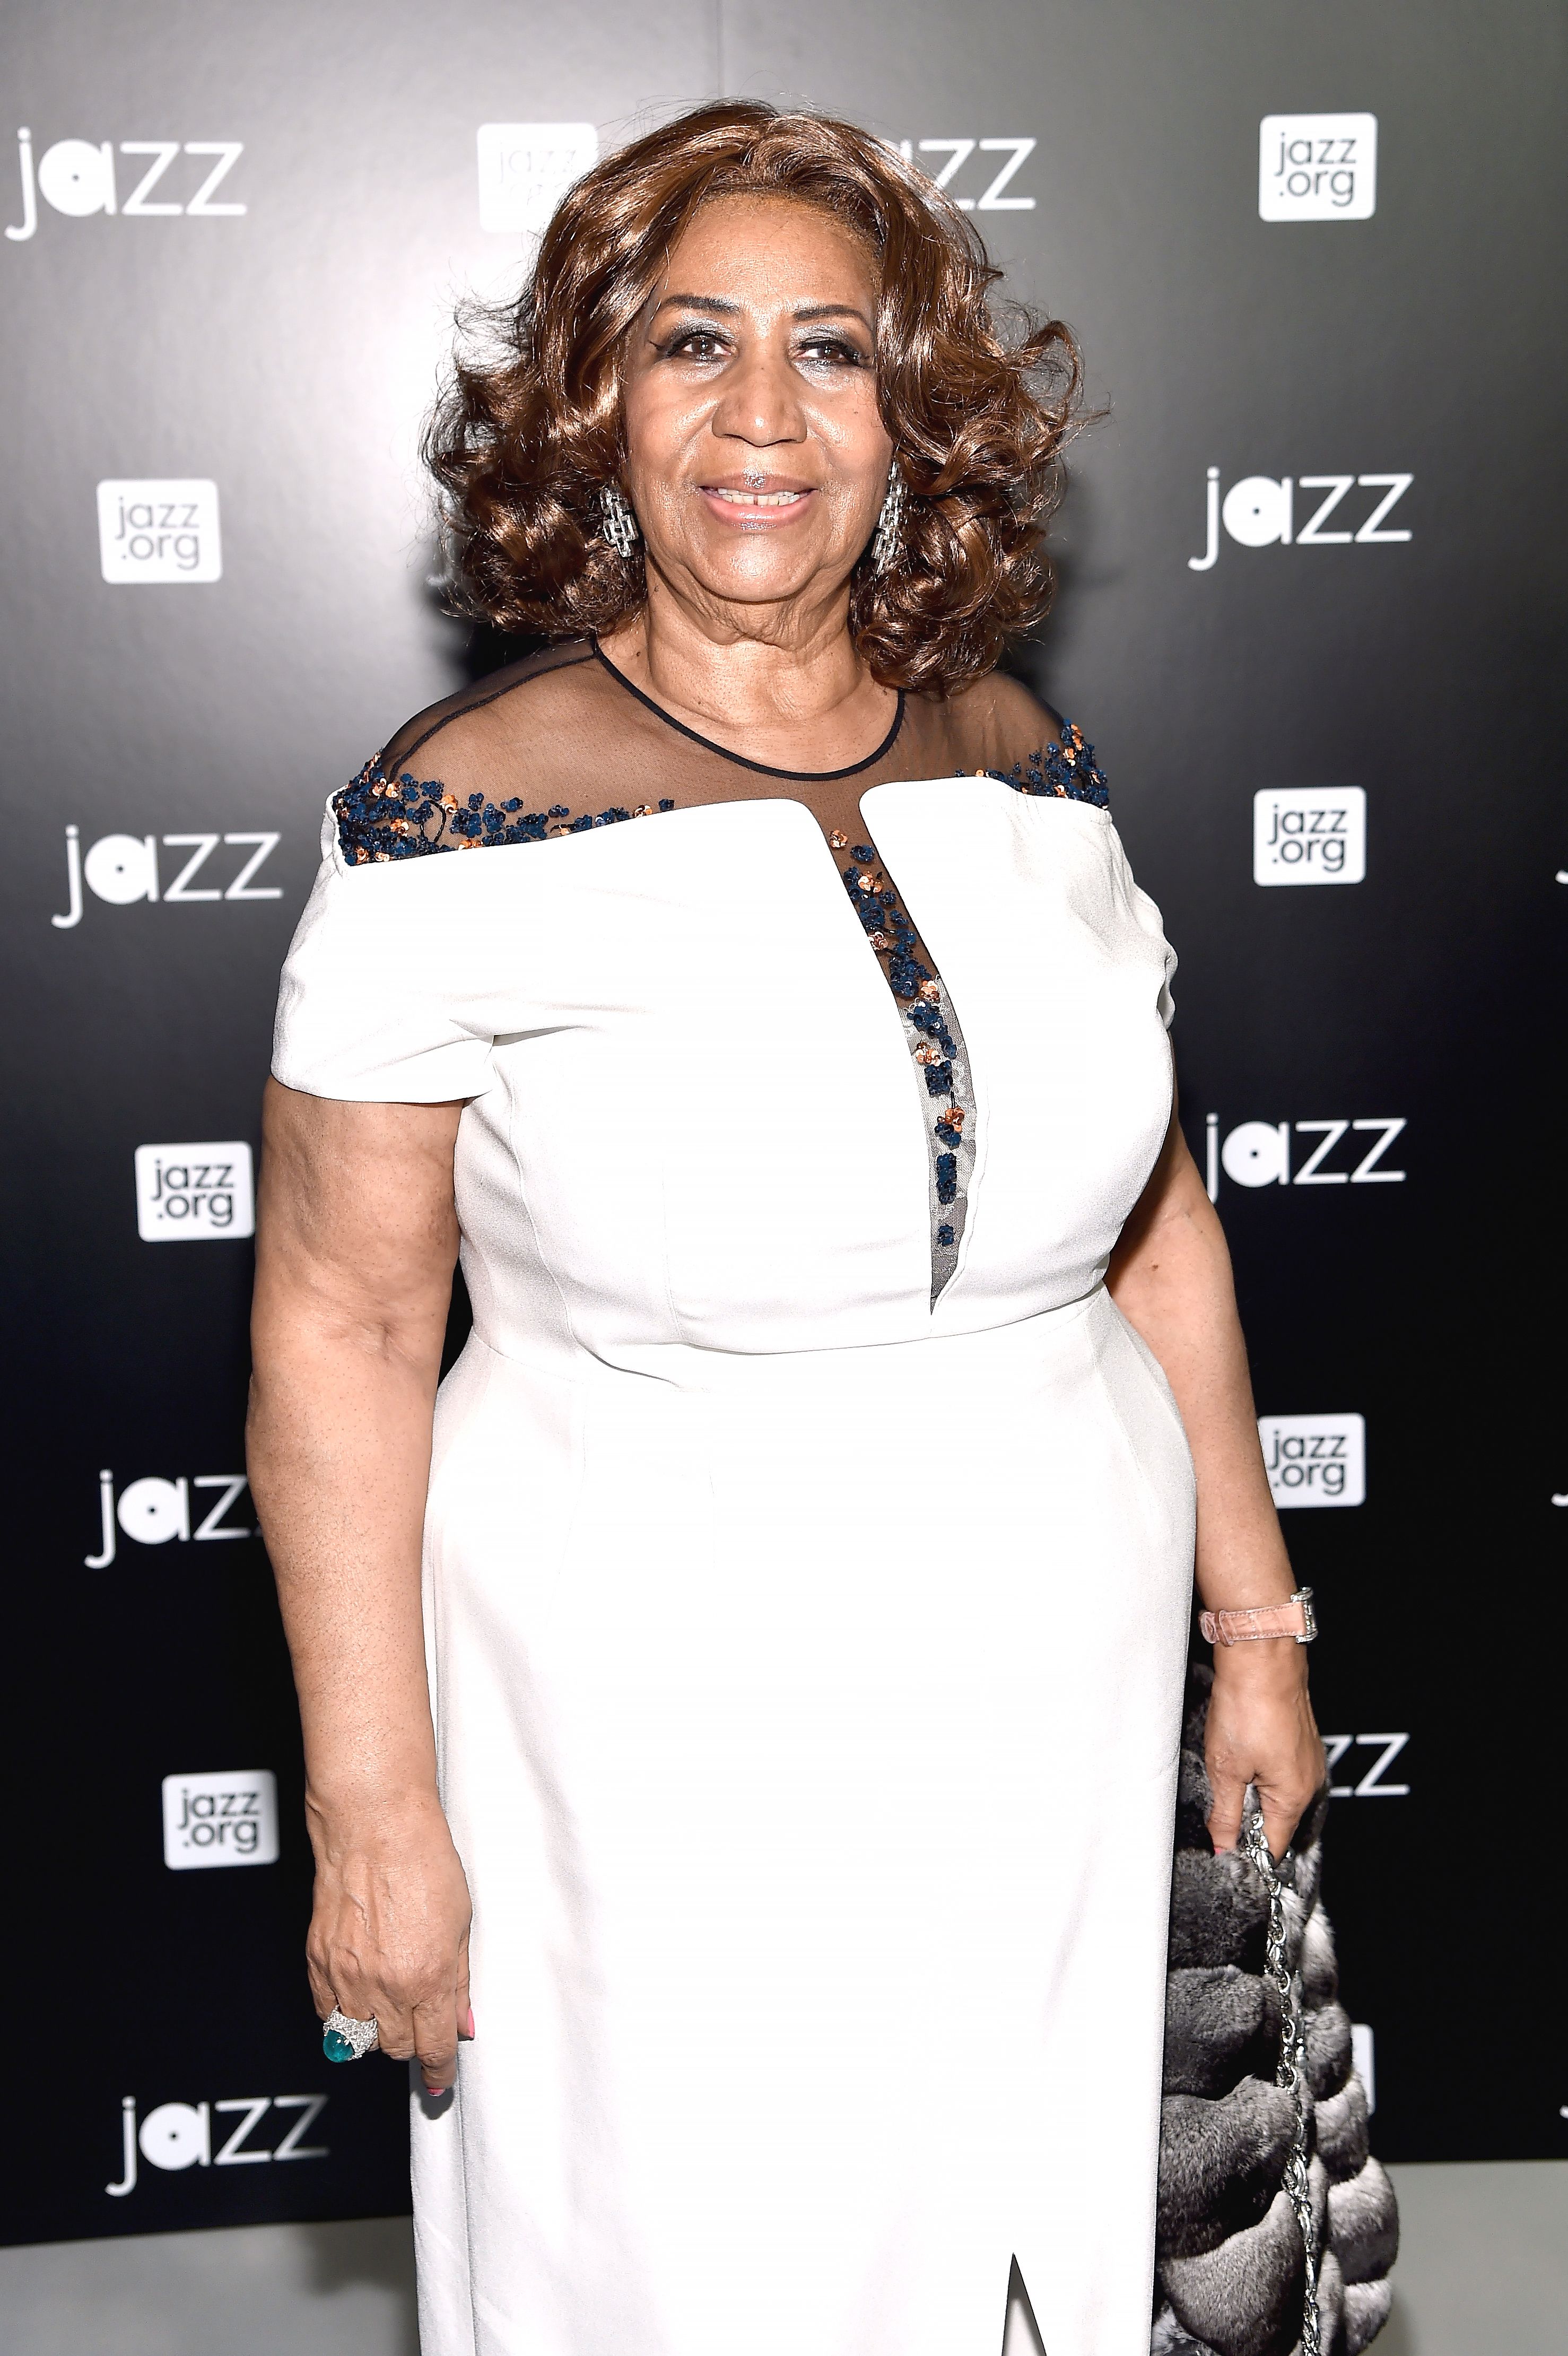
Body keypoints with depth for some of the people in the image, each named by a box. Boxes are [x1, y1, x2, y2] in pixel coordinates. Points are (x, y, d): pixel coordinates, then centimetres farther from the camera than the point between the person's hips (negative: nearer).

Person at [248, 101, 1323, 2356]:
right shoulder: (456, 822, -12)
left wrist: (1255, 1620, 9)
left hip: (1051, 1709, 4)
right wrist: (373, 1810, -9)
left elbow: (1155, 1220, 7)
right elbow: (346, 1327, -10)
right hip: (649, 1731, -3)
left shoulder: (1024, 768, 1)